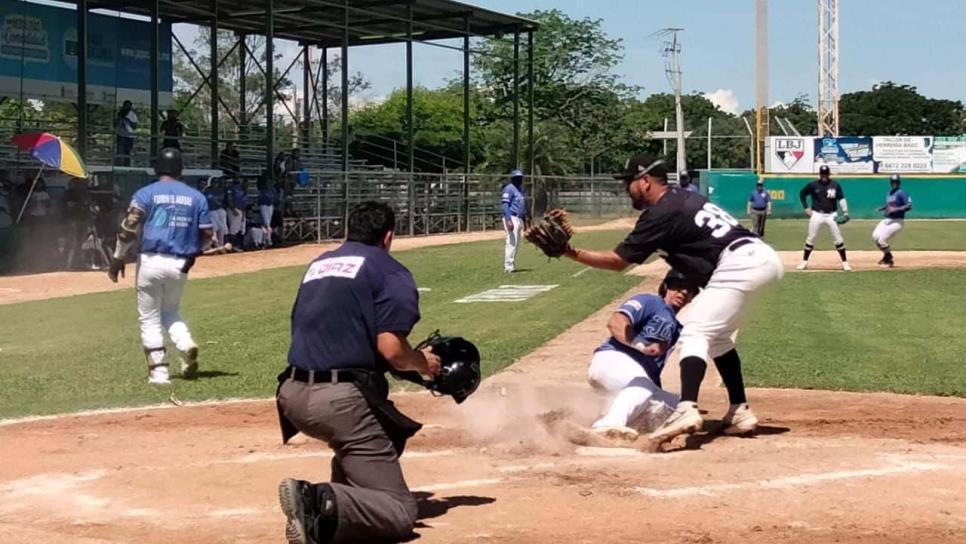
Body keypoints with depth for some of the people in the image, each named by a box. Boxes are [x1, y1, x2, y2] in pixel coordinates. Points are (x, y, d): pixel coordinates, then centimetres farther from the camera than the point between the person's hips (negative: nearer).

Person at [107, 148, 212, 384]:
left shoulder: (145, 194, -1)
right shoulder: (196, 197, 8)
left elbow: (129, 228, -10)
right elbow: (206, 235, 8)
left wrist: (118, 258, -2)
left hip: (151, 261, -3)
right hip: (181, 265, 3)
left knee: (150, 317, 7)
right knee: (171, 311, 22)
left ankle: (158, 371, 1)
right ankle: (187, 345, -6)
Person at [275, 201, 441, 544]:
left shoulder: (318, 264, 22)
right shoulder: (390, 271, 1)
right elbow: (391, 349, -12)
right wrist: (423, 363, 11)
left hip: (292, 396, 7)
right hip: (341, 399, -7)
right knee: (399, 510, -5)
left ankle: (344, 495, 15)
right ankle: (325, 505, -31)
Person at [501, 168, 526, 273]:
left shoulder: (520, 189, 20)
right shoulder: (509, 188, -9)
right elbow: (505, 204, -18)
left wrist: (525, 220, 22)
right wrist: (508, 220, -27)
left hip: (519, 219, 10)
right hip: (512, 218, -9)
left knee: (516, 243, 11)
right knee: (511, 242, -13)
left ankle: (512, 265, 17)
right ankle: (508, 266, -12)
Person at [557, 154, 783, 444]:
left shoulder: (660, 214, -7)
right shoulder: (682, 196, 20)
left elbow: (617, 260, -6)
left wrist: (572, 253, -2)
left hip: (737, 265, -10)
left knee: (695, 334, -14)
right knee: (715, 335, 22)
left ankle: (687, 409, -33)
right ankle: (740, 411, 21)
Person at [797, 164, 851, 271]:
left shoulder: (835, 185, 0)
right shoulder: (813, 185, -1)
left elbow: (841, 198, -2)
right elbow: (802, 194, 12)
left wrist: (845, 212, -13)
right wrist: (806, 208, 5)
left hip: (831, 215, 0)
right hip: (817, 214, 0)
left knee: (838, 238, -3)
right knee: (810, 238, 2)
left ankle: (845, 262, 5)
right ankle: (804, 262, 12)